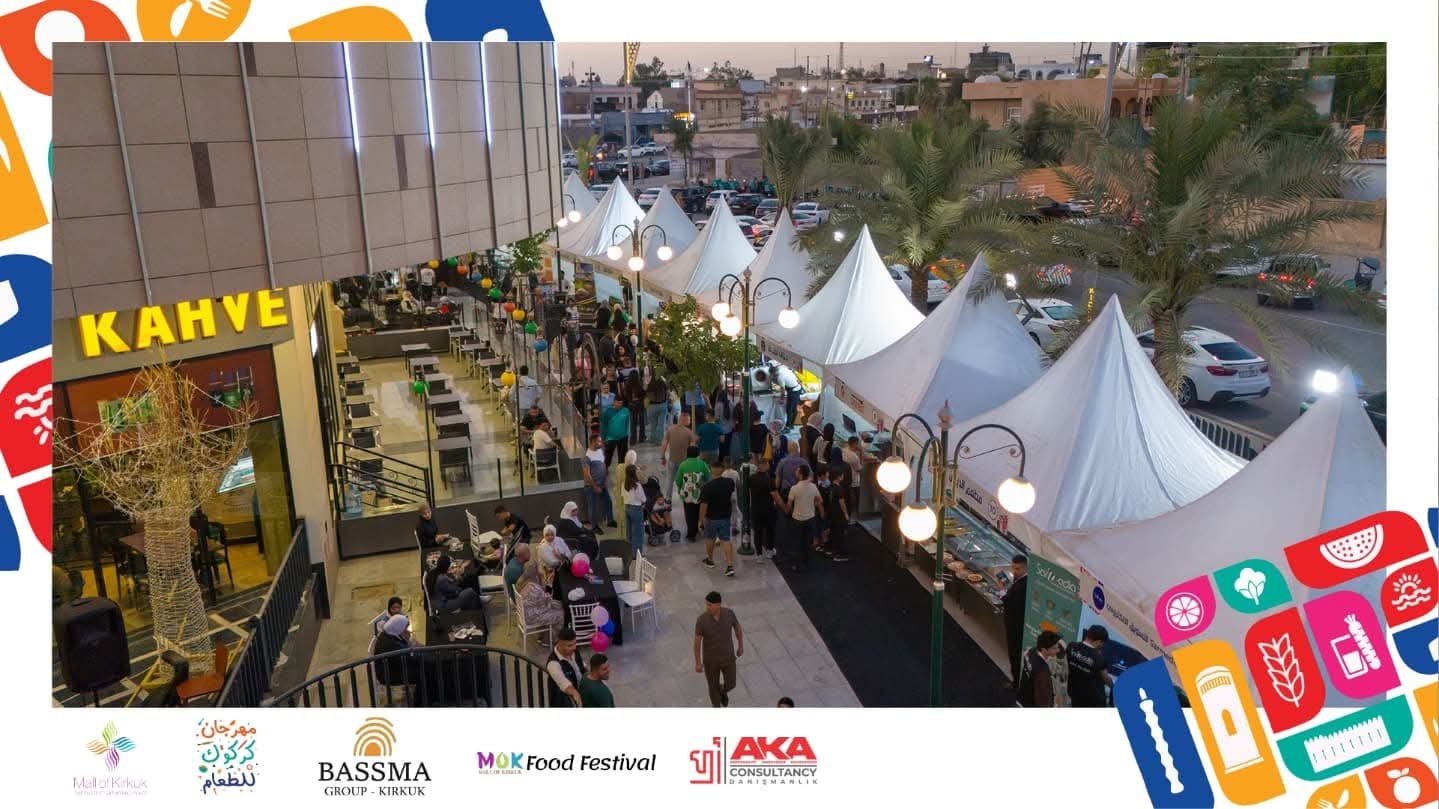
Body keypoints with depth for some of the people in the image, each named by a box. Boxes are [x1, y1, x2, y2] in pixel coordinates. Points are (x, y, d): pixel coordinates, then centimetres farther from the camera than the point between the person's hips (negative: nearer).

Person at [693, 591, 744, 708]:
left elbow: (737, 627, -3)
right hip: (710, 658, -2)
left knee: (730, 685, 17)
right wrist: (698, 662, -8)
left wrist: (741, 646, 9)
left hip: (728, 656, 2)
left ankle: (723, 691, 56)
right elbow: (697, 641, -16)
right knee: (713, 686, 19)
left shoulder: (729, 613, -24)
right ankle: (717, 709, 49)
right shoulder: (701, 620, -29)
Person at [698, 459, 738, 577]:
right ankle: (730, 566, -2)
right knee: (726, 540, 8)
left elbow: (704, 505, -21)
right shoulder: (729, 482, -10)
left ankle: (710, 560, 39)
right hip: (725, 517, 3)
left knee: (710, 538, 20)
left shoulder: (707, 487, -25)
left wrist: (701, 519, -9)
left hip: (711, 518, -3)